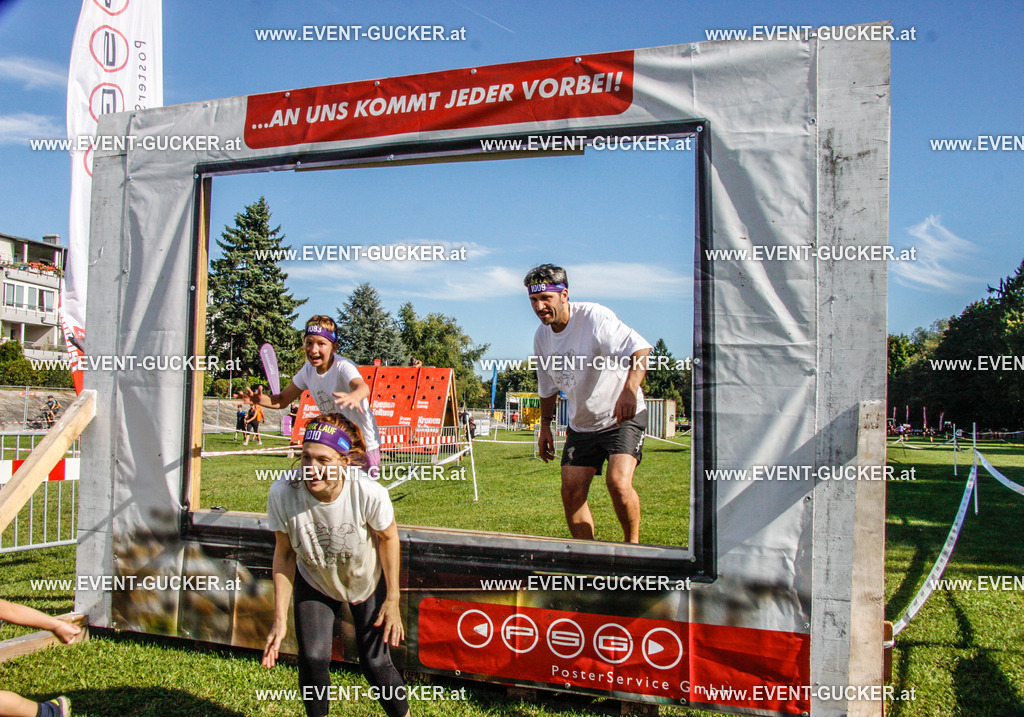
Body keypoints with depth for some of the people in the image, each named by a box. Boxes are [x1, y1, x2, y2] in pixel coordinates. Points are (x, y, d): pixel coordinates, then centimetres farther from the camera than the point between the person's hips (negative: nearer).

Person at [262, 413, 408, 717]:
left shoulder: (370, 494, -37)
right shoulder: (282, 494, -32)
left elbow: (388, 538, -16)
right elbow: (284, 554, -15)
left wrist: (392, 599, -10)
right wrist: (280, 618, -12)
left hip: (368, 581, -1)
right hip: (314, 583, 2)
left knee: (375, 663, 1)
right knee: (312, 660, -7)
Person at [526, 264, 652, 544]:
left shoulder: (594, 316, -19)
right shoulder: (542, 336, 2)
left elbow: (640, 347, -32)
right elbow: (548, 386, 18)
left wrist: (629, 390, -46)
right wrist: (545, 426, 19)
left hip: (622, 417, -6)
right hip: (580, 425, 7)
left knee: (618, 482, -24)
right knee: (571, 493, -2)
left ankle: (634, 546, 1)